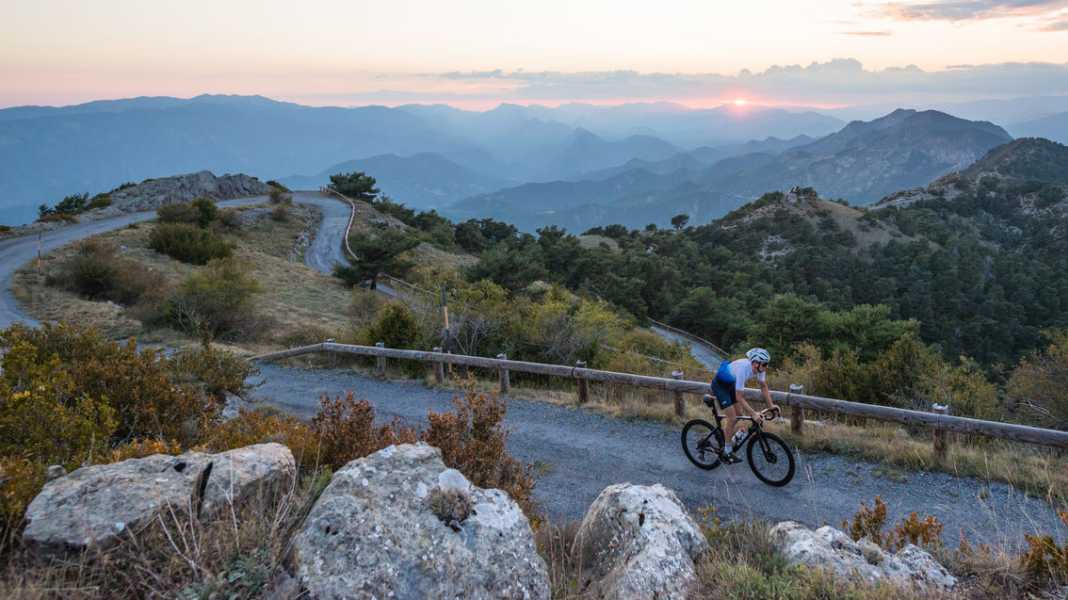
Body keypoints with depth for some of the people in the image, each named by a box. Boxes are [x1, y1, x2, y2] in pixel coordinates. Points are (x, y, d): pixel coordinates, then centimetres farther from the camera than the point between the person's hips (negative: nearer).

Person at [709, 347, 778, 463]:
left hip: (730, 384, 8)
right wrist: (753, 414, -36)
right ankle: (727, 452, 5)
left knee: (736, 416, 11)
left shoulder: (759, 368, -17)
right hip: (719, 385, -8)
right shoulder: (743, 369, -38)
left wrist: (771, 405, -10)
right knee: (732, 418, -9)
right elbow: (739, 397, -34)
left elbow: (763, 386, -2)